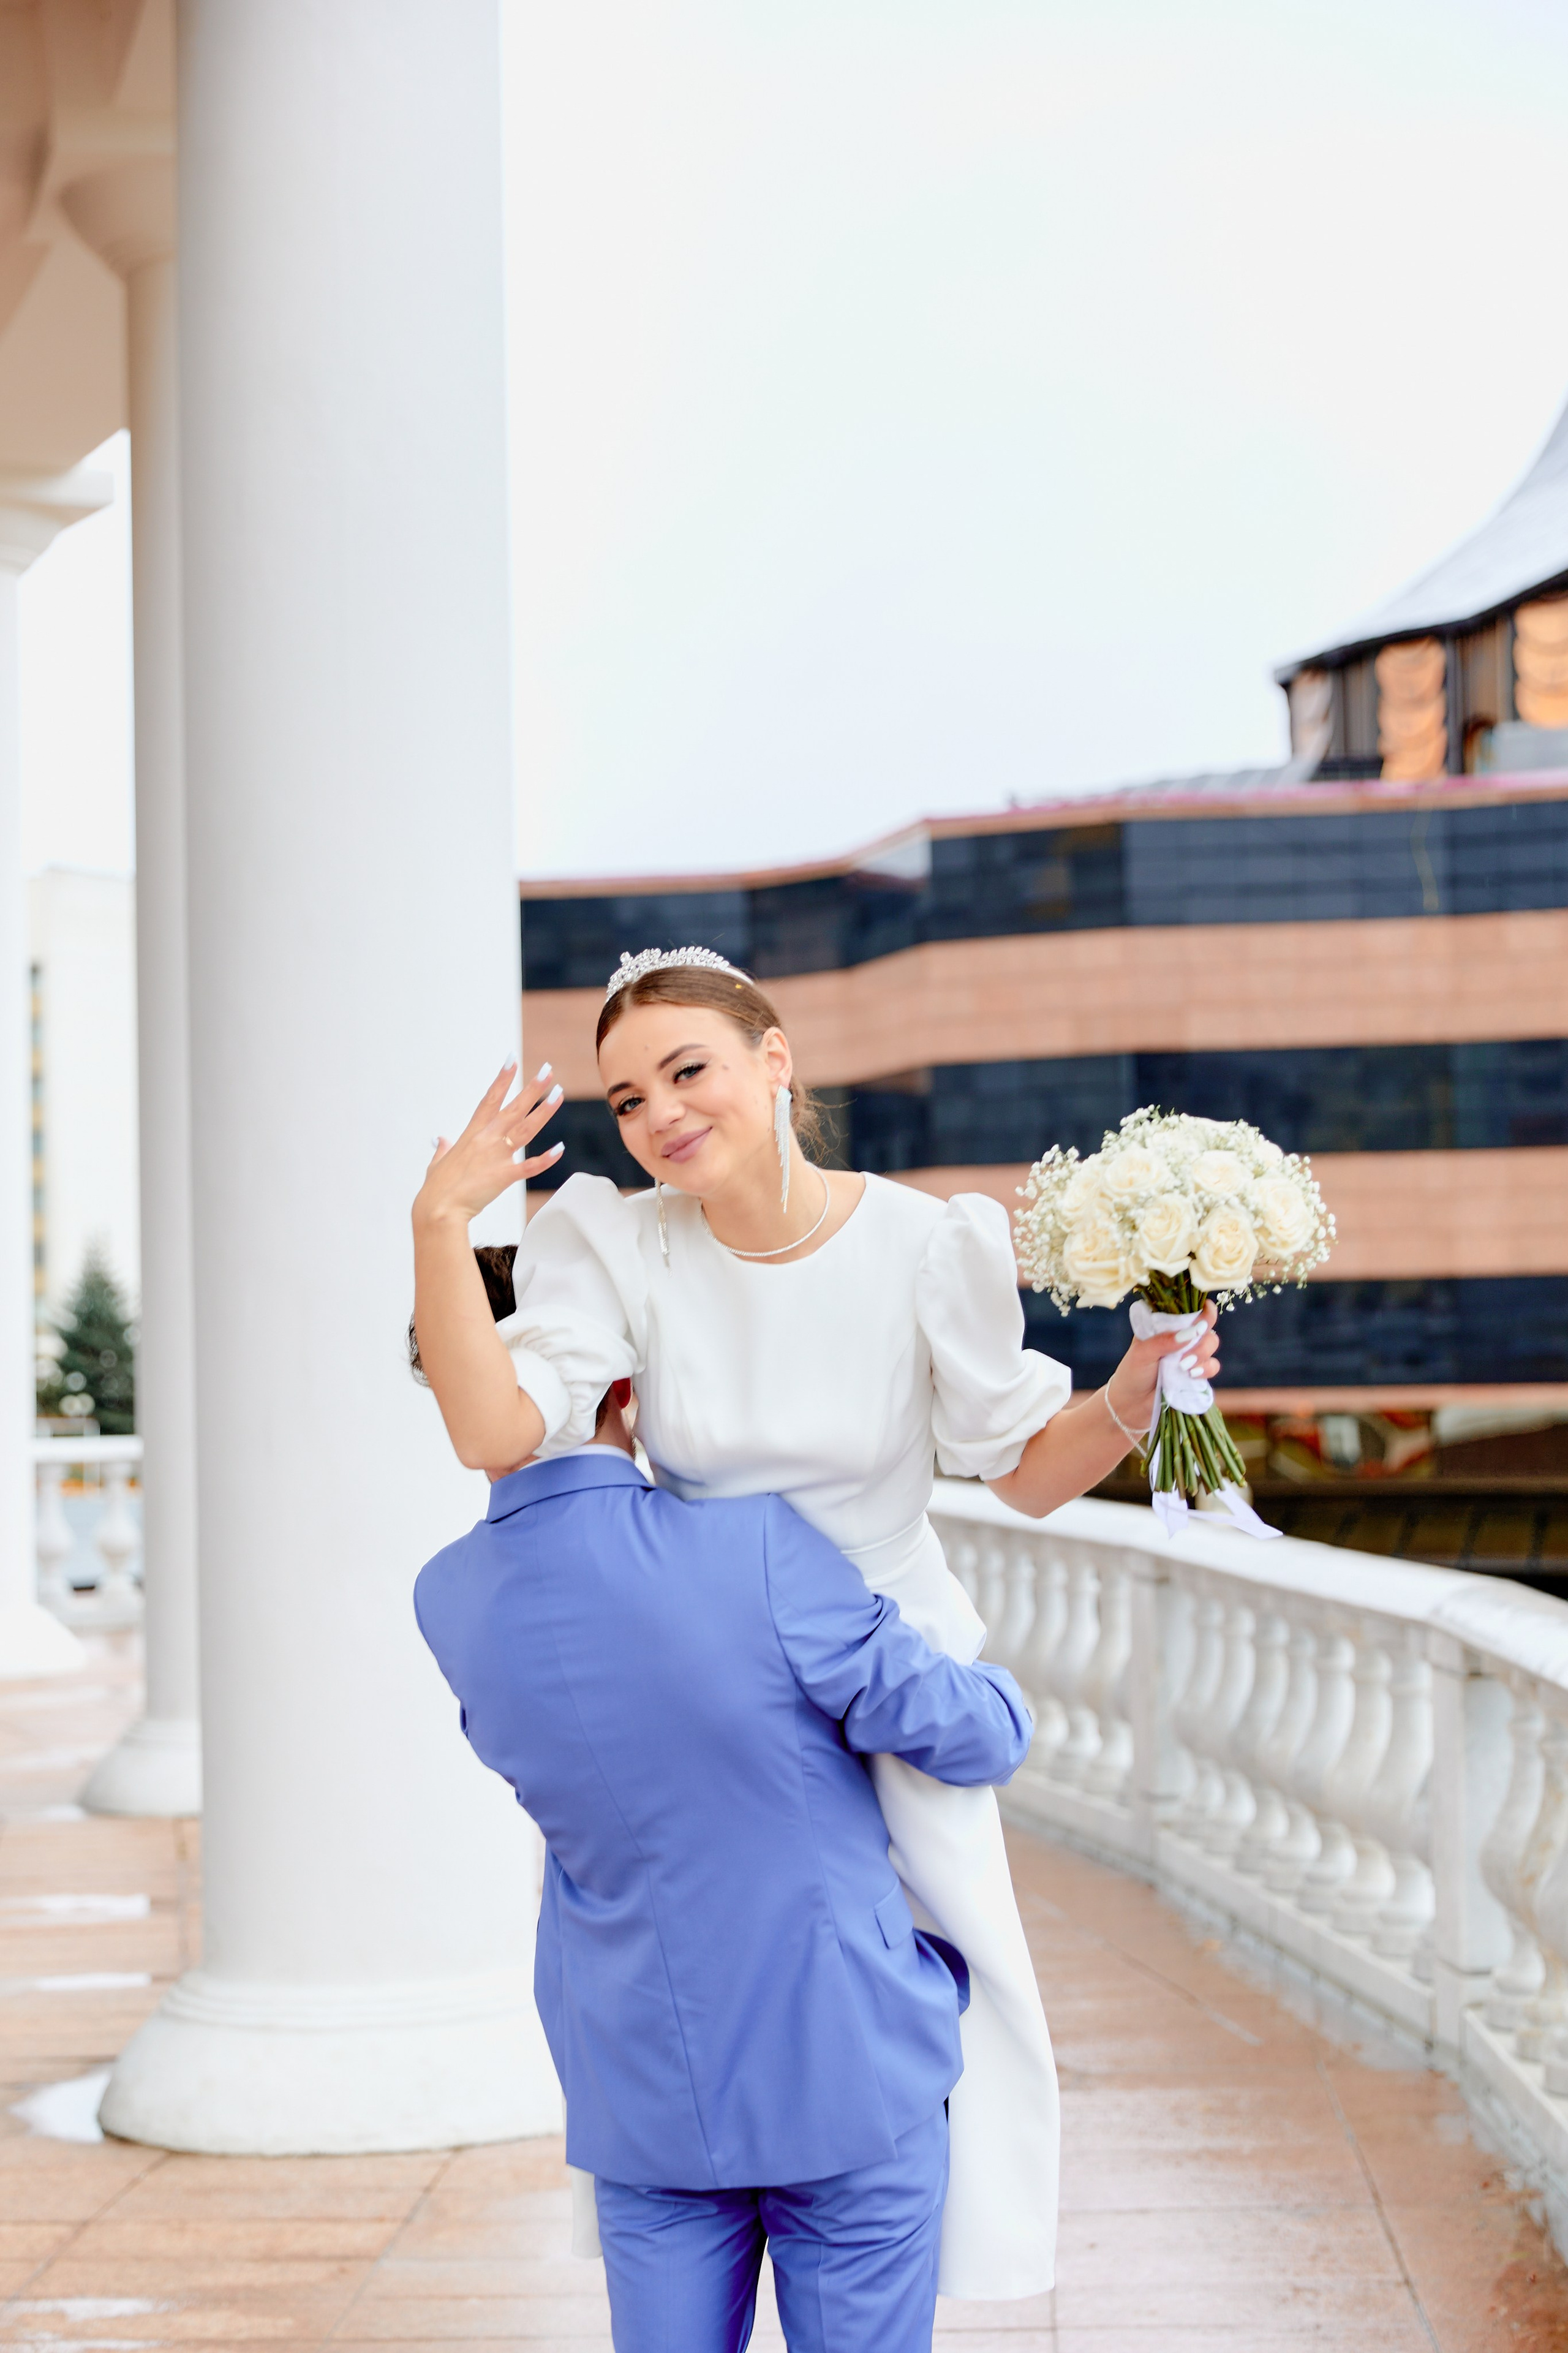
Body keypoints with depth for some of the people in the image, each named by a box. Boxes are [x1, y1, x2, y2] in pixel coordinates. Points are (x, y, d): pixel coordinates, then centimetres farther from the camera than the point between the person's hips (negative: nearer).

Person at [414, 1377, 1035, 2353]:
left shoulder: (450, 1602, -8)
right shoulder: (756, 1550, -23)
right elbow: (964, 1735, -13)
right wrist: (1010, 1703, 11)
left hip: (646, 2089, 3)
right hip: (846, 2070, -3)